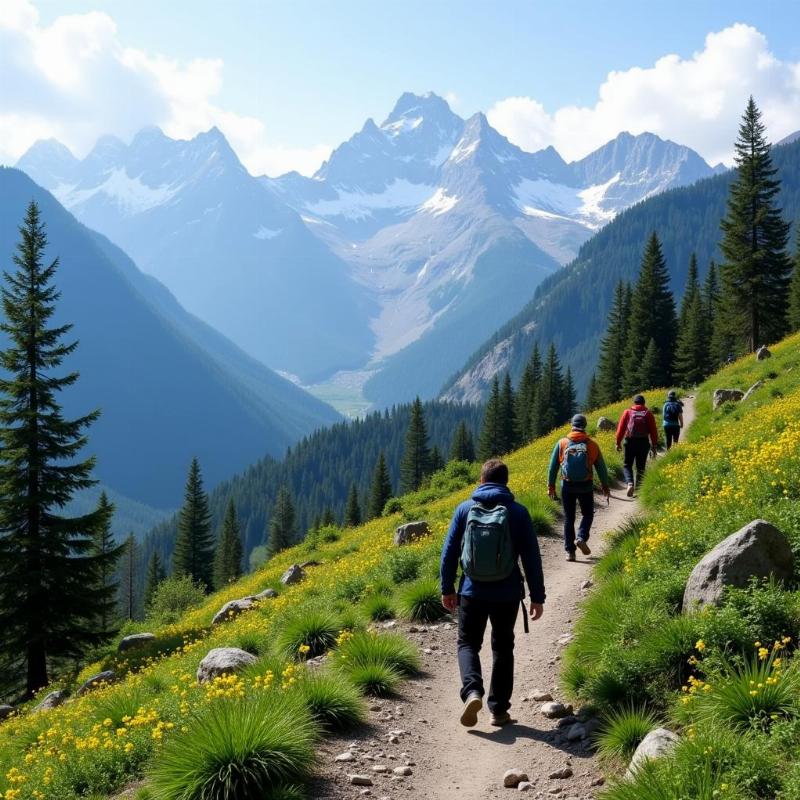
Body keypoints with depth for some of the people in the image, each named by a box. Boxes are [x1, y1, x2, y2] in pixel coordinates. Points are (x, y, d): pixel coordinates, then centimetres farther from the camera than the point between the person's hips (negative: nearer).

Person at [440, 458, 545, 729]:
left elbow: (449, 552, 1)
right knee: (502, 647, 15)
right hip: (507, 595, 0)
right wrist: (537, 596, 3)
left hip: (472, 593, 0)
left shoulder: (465, 509, -2)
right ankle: (499, 709, 17)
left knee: (468, 643, 13)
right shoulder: (518, 512, -5)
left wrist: (447, 589, 11)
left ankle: (472, 691, -12)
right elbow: (531, 557, -4)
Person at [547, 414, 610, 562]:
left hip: (567, 486, 1)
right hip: (586, 487, -1)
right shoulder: (592, 445, -3)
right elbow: (601, 468, 4)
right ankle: (581, 538, -5)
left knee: (569, 518, 10)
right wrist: (605, 486, 16)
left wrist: (551, 485, 8)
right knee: (587, 514, 18)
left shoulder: (562, 443, -3)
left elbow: (553, 466, -1)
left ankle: (570, 551, 5)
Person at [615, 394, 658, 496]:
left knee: (627, 465, 9)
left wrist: (618, 443, 6)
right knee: (641, 467, 10)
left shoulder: (628, 412, 3)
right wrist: (654, 445, 8)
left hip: (630, 442, -1)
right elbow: (653, 430, 2)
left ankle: (630, 483, -15)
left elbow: (621, 428, 1)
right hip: (644, 442, 1)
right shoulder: (648, 413, 4)